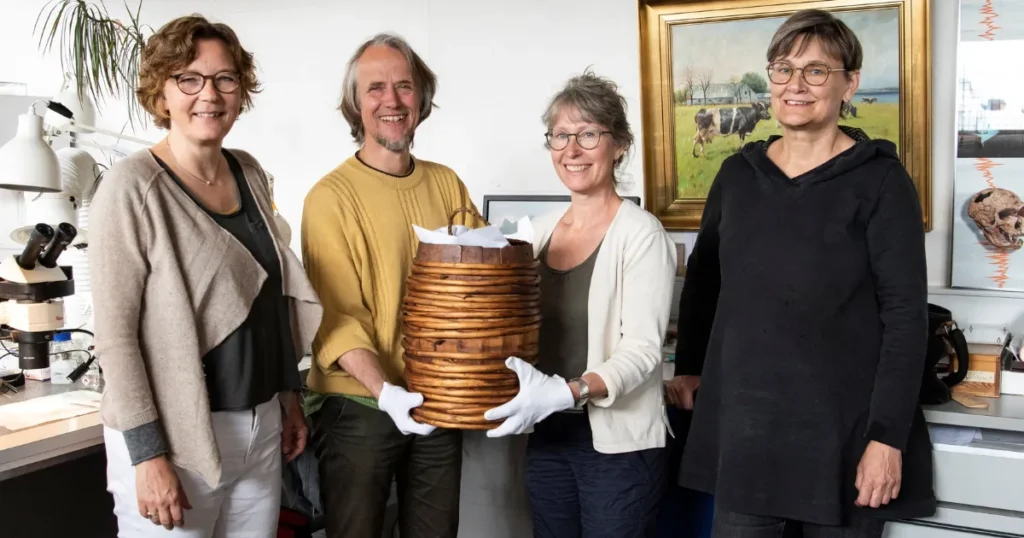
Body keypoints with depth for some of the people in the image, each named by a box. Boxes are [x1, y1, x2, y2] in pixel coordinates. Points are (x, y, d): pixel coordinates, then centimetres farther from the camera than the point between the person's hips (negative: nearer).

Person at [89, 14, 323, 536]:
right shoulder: (134, 185, -13)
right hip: (177, 434, -6)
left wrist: (288, 396, 14)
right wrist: (147, 453, -17)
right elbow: (115, 332, -14)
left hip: (261, 426, 6)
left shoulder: (248, 172, 6)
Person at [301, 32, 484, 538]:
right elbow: (339, 316, -17)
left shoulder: (447, 183, 4)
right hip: (360, 407, -4)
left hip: (439, 402, 5)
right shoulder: (332, 196, -11)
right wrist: (385, 392, -28)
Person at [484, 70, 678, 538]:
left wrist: (568, 392, -31)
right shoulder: (541, 229, 7)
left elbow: (642, 349, -17)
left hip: (618, 443, -5)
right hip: (546, 436, 6)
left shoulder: (640, 232, -11)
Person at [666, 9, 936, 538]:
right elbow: (702, 280, 17)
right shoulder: (738, 172, 6)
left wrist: (887, 435, -14)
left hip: (842, 427, -3)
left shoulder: (881, 181, -6)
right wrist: (689, 367, 15)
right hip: (741, 420, 4)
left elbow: (906, 315, -10)